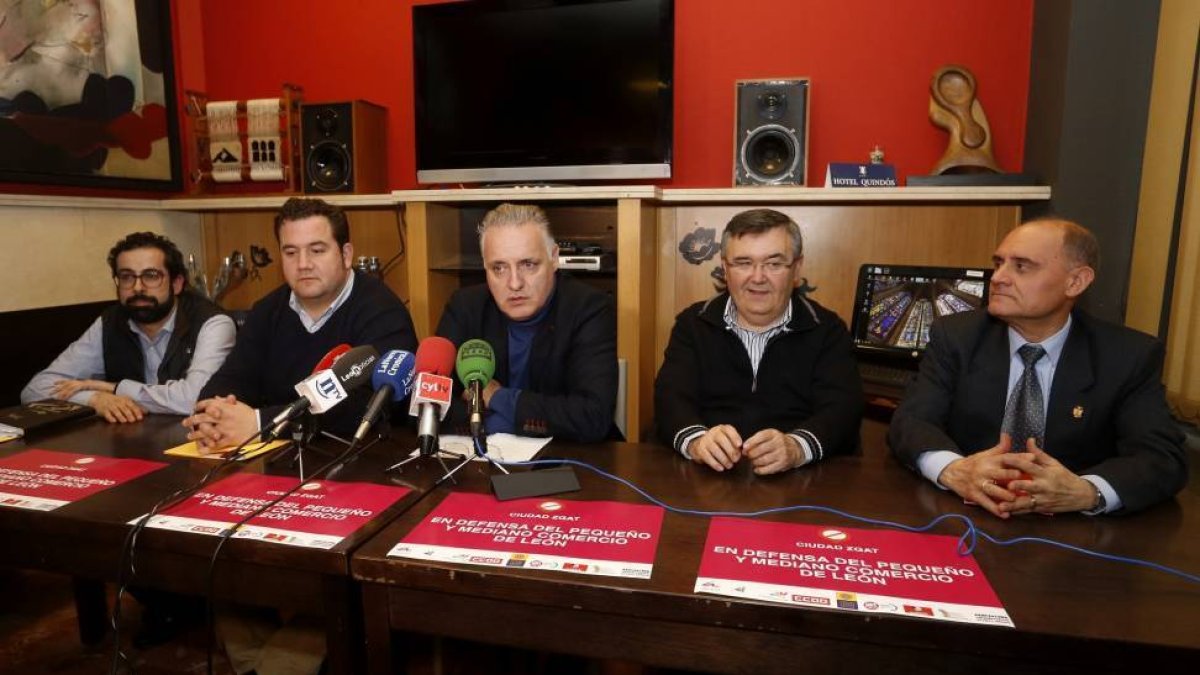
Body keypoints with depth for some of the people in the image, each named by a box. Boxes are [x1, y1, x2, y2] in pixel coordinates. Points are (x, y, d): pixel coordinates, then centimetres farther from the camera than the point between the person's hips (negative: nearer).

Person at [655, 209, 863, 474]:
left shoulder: (827, 330, 5)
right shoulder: (693, 324, 7)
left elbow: (842, 407, -8)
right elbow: (672, 396, -5)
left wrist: (797, 448, -29)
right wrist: (696, 441, -27)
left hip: (801, 481, 0)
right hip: (707, 477, 0)